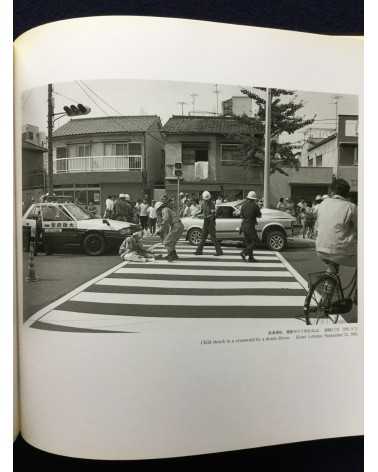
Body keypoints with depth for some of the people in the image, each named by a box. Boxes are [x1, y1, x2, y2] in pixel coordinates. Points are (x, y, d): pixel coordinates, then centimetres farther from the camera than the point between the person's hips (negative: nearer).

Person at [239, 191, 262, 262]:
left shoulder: (244, 205, 5)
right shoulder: (255, 206, -10)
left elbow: (241, 215, 10)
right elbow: (259, 215, 0)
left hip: (244, 225, 6)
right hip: (250, 226, -6)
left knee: (248, 242, 13)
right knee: (254, 241, 3)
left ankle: (251, 257, 14)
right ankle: (244, 253, -11)